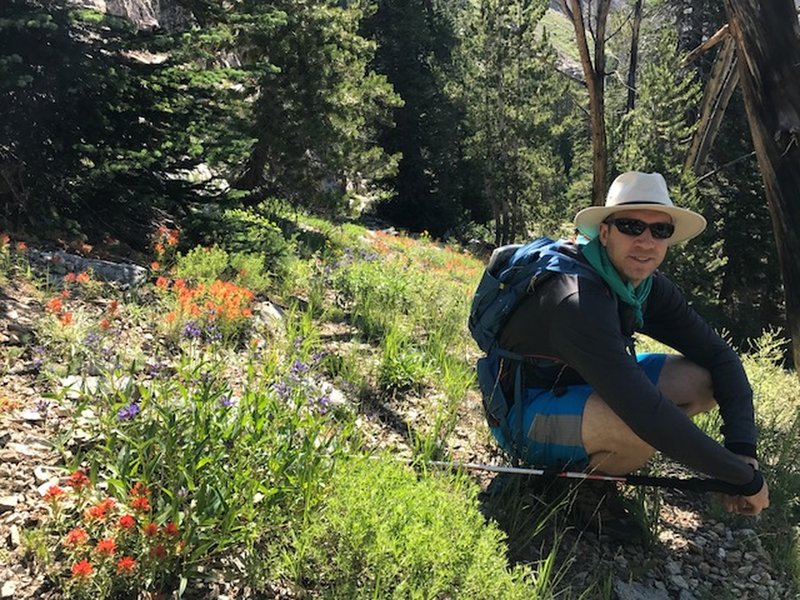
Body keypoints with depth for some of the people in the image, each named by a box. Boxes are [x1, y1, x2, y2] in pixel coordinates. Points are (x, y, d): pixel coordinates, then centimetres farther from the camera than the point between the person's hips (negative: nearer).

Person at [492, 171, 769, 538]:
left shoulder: (649, 286, -6)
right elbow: (647, 413, -37)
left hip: (577, 388, 8)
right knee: (642, 425, -35)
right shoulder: (578, 301, -33)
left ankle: (592, 457, 6)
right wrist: (746, 478, -28)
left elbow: (719, 356, -3)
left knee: (700, 381, -6)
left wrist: (744, 450, -17)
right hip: (526, 412, -8)